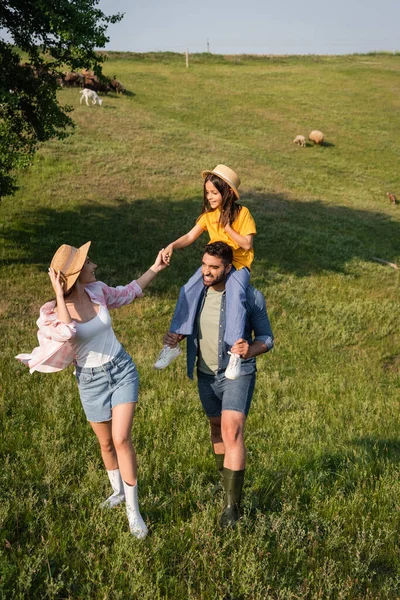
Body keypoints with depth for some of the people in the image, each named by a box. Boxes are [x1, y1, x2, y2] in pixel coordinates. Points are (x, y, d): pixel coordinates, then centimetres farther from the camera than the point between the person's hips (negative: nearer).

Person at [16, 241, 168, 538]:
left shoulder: (97, 290, -5)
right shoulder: (55, 311, -15)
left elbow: (129, 292, 15)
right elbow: (68, 332, -39)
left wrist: (156, 268, 9)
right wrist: (59, 293, -31)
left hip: (122, 370, 1)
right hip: (91, 380, -1)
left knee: (121, 439, -10)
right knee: (106, 443, 16)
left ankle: (133, 509, 3)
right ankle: (118, 490, 43)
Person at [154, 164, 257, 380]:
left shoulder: (242, 213, -8)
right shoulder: (209, 214, 5)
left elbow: (247, 244, -11)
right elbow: (190, 236, -2)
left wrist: (227, 228, -17)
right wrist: (172, 246, -20)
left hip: (238, 264, -4)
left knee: (235, 296, -35)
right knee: (188, 290, -21)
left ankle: (235, 352, -33)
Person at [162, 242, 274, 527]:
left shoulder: (250, 296, -17)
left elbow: (267, 337, -8)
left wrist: (250, 349, -30)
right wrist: (175, 336, -12)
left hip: (238, 373, -5)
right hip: (206, 374, 5)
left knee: (232, 432, -17)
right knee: (217, 428, 20)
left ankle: (232, 504, -8)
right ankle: (227, 480, 44)